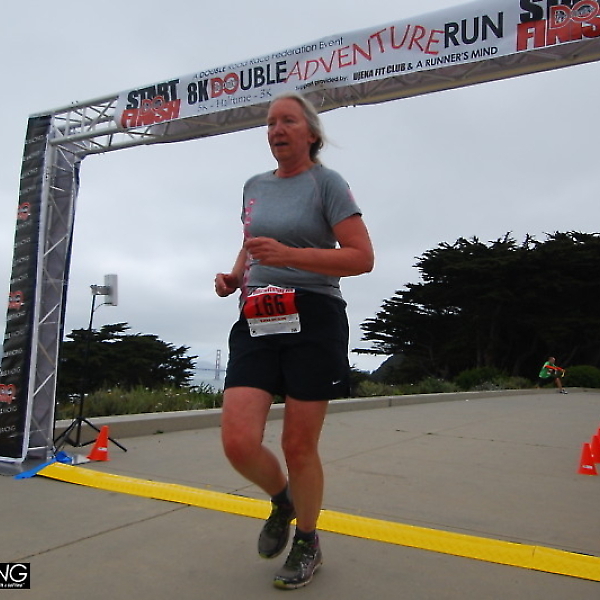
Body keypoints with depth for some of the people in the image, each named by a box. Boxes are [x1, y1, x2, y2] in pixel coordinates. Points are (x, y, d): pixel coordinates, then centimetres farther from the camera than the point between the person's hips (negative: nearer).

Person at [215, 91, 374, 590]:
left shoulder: (326, 182, -1)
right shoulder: (255, 186, 17)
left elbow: (362, 257, -9)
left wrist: (290, 255, -20)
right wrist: (233, 276, 8)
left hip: (313, 319, -4)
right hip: (257, 321, 5)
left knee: (299, 445, 3)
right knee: (238, 441, -8)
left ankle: (307, 542, 31)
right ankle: (282, 500, 27)